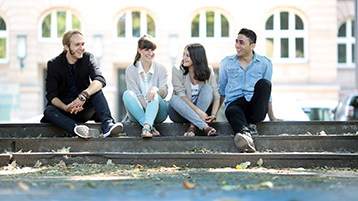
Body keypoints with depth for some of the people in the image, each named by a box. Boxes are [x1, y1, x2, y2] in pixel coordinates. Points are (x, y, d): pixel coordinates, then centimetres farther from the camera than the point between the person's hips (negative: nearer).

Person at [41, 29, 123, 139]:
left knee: (96, 91, -26)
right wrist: (65, 107, -32)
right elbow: (51, 95, -10)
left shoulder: (88, 58, -1)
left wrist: (83, 96, -38)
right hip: (63, 107, -1)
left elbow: (100, 80, -19)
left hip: (84, 110, 1)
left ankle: (108, 124, -46)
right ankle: (78, 129, -58)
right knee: (49, 111, -32)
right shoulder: (53, 64, -3)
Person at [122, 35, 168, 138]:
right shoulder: (131, 70, 2)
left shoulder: (161, 69, 5)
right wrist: (146, 106, -25)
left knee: (154, 95, -32)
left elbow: (164, 93, -5)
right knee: (127, 94, -28)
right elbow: (136, 95, -7)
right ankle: (151, 128, -42)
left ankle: (146, 127, -58)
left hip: (158, 114, 0)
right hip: (138, 113, 0)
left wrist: (156, 89, -29)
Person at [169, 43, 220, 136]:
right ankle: (205, 127, -46)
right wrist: (198, 111, -29)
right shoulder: (177, 70, -5)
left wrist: (213, 115, -25)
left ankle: (193, 127, -36)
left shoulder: (208, 71, 0)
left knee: (207, 88, -22)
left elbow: (216, 96, -5)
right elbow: (181, 94, -16)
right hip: (181, 111, -1)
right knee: (174, 99, -32)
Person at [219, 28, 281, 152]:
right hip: (234, 103, -1)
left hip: (256, 107, 1)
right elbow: (221, 91, 21)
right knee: (234, 111, -39)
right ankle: (245, 133, -72)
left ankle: (252, 125, -28)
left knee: (263, 83, -29)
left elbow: (266, 93, 16)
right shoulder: (226, 63, 12)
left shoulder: (265, 64, 10)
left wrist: (272, 117, 12)